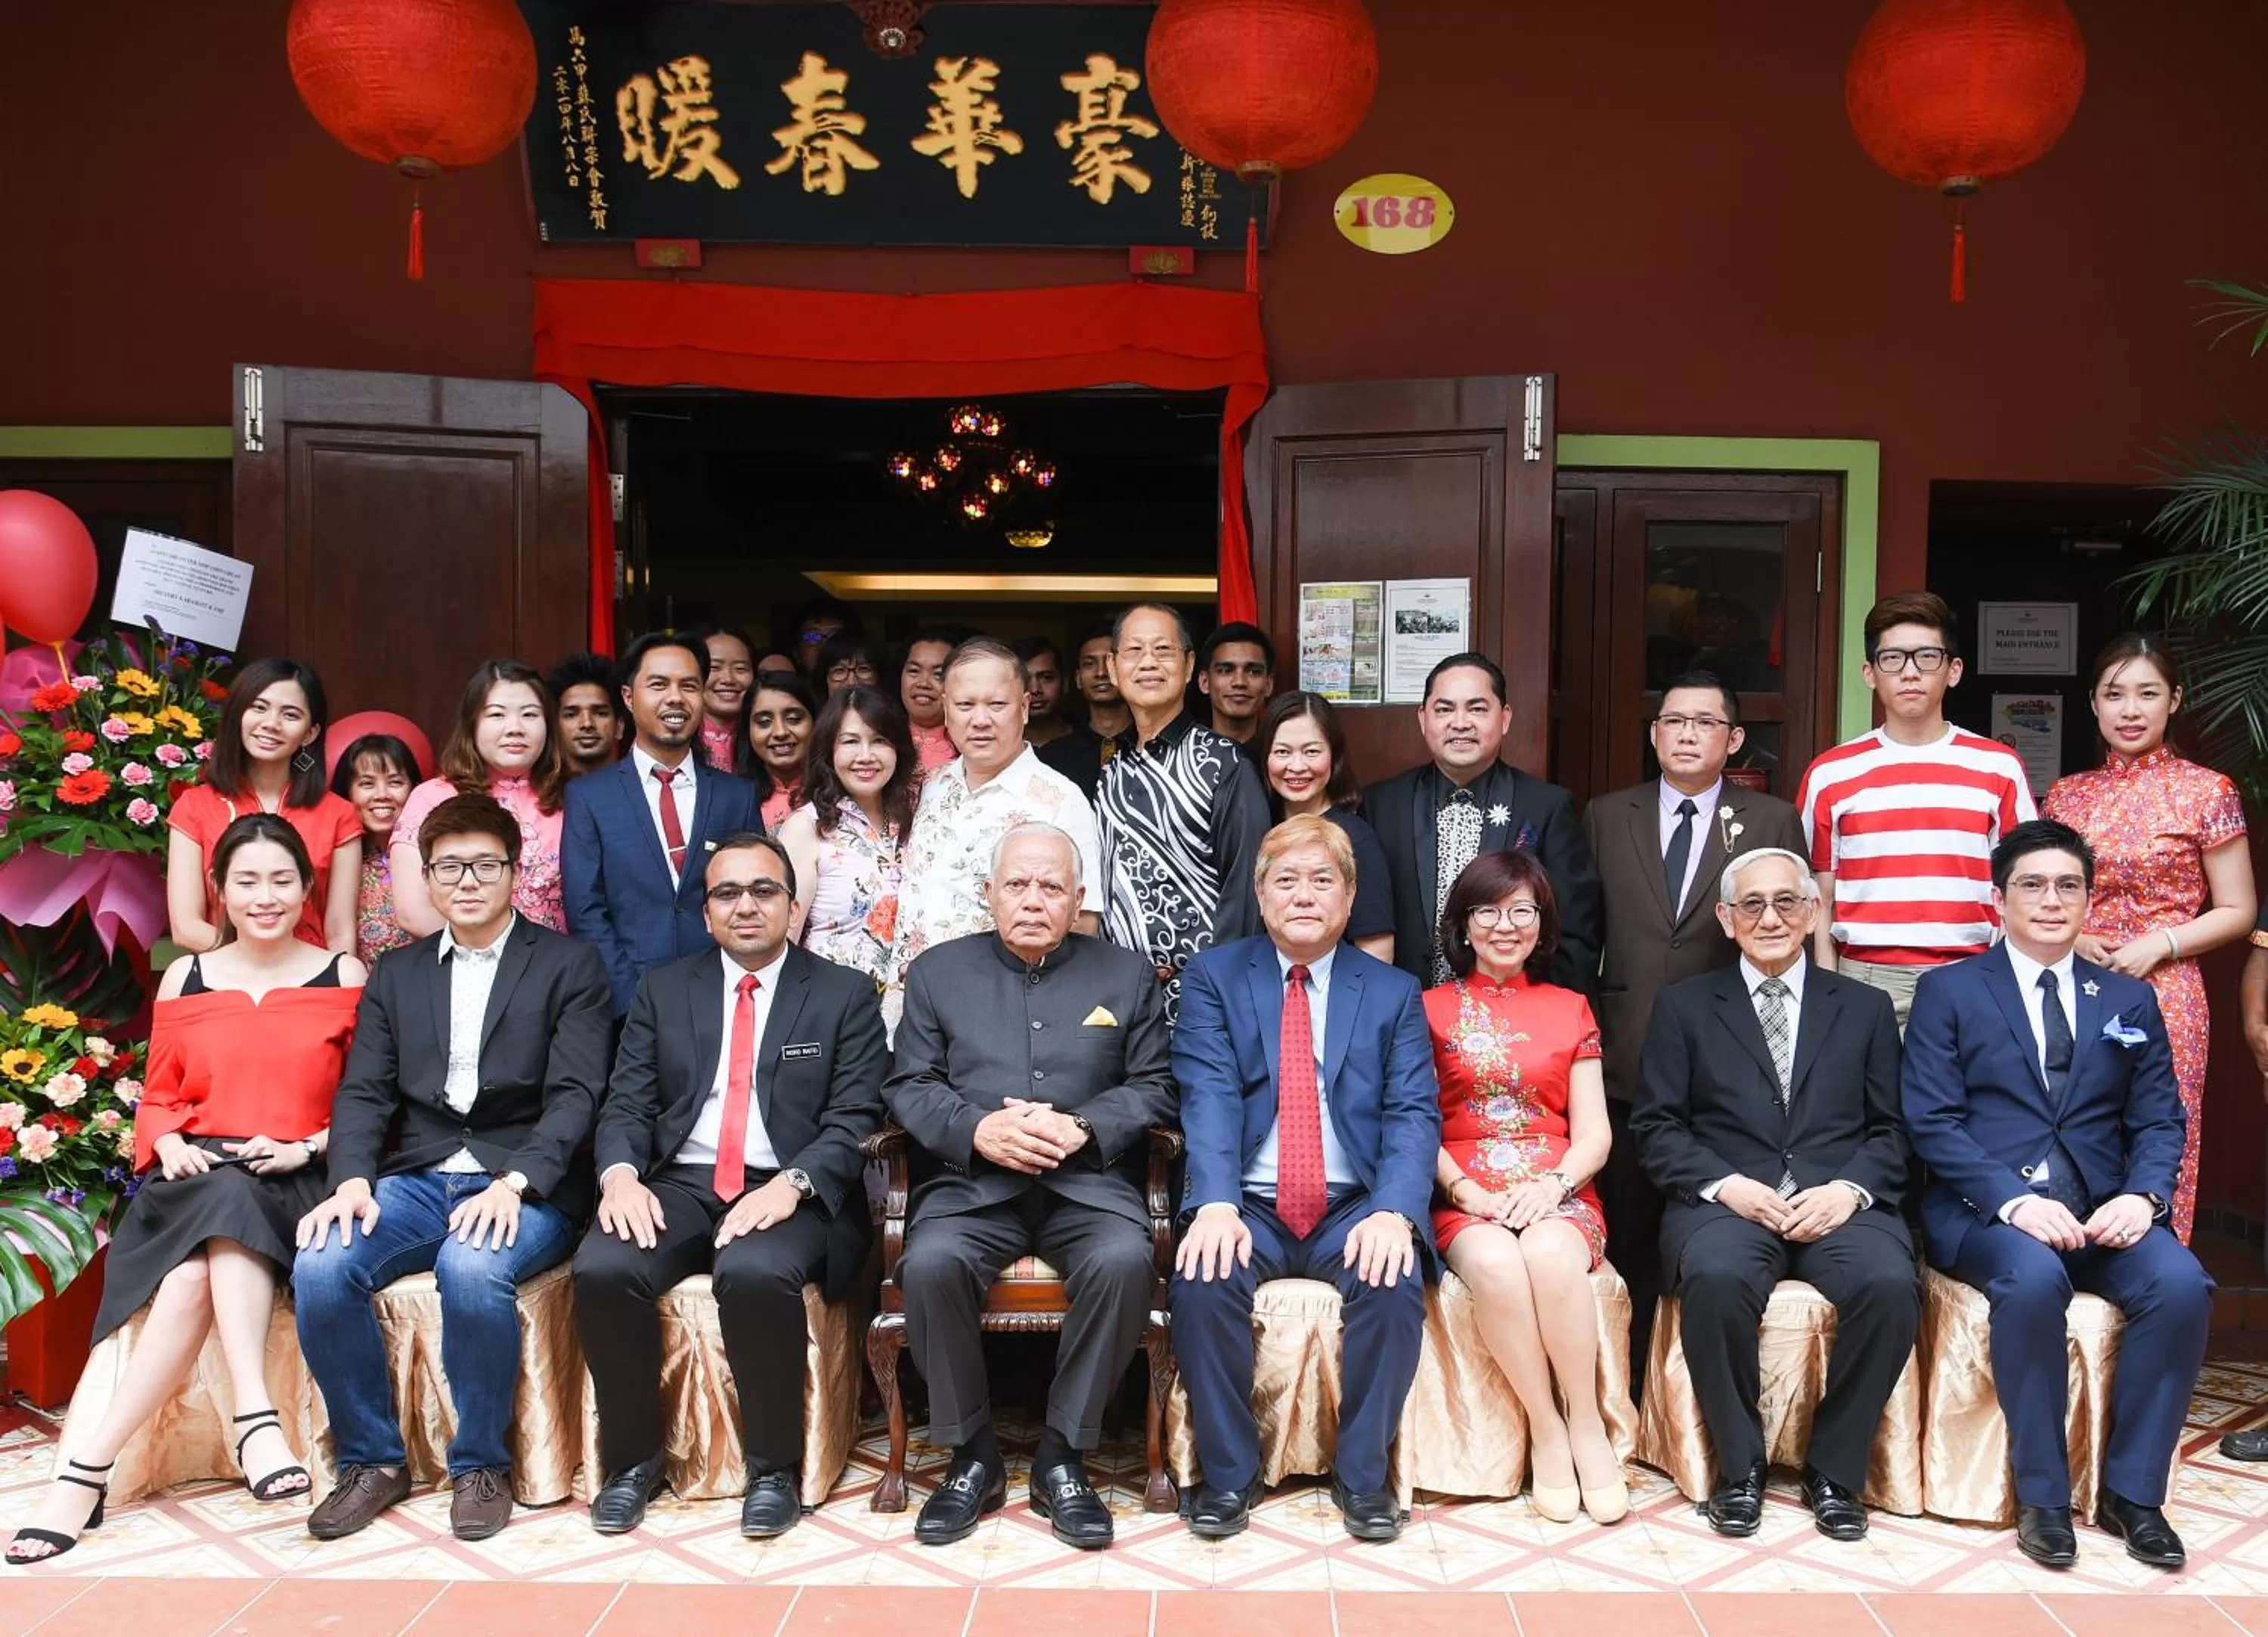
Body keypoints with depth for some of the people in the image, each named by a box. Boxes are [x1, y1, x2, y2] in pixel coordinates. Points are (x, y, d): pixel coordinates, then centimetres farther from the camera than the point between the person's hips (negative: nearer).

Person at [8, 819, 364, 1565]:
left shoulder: (344, 977, 7)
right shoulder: (185, 978, 14)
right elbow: (159, 1097, 17)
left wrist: (306, 1147, -11)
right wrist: (172, 1145, -4)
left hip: (296, 1185, -2)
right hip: (195, 1181, 2)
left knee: (197, 1274, -33)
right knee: (195, 1274, -33)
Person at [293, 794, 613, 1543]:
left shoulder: (569, 964, 4)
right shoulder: (395, 975, 17)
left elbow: (575, 1094, -6)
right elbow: (363, 1093, 8)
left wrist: (514, 1183, -22)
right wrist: (353, 1181, -12)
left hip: (525, 1187, -4)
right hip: (415, 1180, 4)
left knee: (472, 1269, -35)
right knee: (321, 1268, -25)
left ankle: (482, 1465, -10)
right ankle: (372, 1459, -2)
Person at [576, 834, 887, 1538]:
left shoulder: (845, 995, 7)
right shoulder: (663, 990, 16)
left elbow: (854, 1121, -2)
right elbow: (626, 1104, 9)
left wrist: (791, 1185, -20)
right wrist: (621, 1173, -13)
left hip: (787, 1194, -3)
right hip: (678, 1183, 3)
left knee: (755, 1273, -34)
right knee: (602, 1268, -26)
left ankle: (774, 1468, -12)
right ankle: (632, 1459, -4)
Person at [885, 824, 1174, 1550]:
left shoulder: (1126, 974, 14)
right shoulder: (938, 971, 14)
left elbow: (1156, 1087, 7)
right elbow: (909, 1086, 7)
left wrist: (1081, 1128, -11)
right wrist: (978, 1129, -12)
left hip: (1089, 1182, 0)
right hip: (972, 1183, 0)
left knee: (1125, 1260, -31)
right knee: (930, 1263, -30)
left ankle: (1062, 1458, -12)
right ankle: (973, 1456, -8)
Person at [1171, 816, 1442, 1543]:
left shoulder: (1394, 992, 10)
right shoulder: (1213, 977, 7)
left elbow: (1414, 1114, -1)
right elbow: (1209, 1097, -8)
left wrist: (1393, 1212, -20)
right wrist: (1216, 1206, -24)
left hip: (1353, 1209, 1)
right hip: (1249, 1208, 0)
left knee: (1394, 1283, -28)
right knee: (1203, 1283, -29)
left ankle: (1362, 1474, -5)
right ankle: (1228, 1473, -6)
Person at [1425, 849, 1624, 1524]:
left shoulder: (1569, 1009, 17)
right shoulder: (1431, 1008, 12)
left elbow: (1593, 1134, 10)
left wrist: (1552, 1184, -11)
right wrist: (1468, 1191, -13)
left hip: (1557, 1194, 1)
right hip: (1465, 1197, -1)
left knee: (1551, 1256, -34)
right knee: (1496, 1264, -35)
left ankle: (1586, 1424, -17)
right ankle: (1546, 1429, -17)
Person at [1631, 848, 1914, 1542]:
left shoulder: (1865, 1008, 18)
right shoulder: (1684, 1006, 13)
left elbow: (1892, 1129, 11)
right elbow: (1656, 1127, 5)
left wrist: (1850, 1188, -9)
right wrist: (1726, 1185, -11)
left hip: (1839, 1205, 2)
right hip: (1725, 1203, -1)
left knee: (1890, 1283, -30)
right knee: (1716, 1277, -34)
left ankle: (1834, 1471, -8)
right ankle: (1739, 1469, -11)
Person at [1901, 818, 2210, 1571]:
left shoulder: (2130, 999, 17)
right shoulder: (1947, 991, 6)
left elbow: (2159, 1120, 10)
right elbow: (1931, 1121, -4)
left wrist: (2144, 1196, -11)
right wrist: (2012, 1201, -19)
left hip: (2103, 1212, 3)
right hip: (1984, 1208, -3)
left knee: (2182, 1283, -27)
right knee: (2034, 1278, -34)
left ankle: (2131, 1491, -9)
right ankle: (2042, 1495, -16)